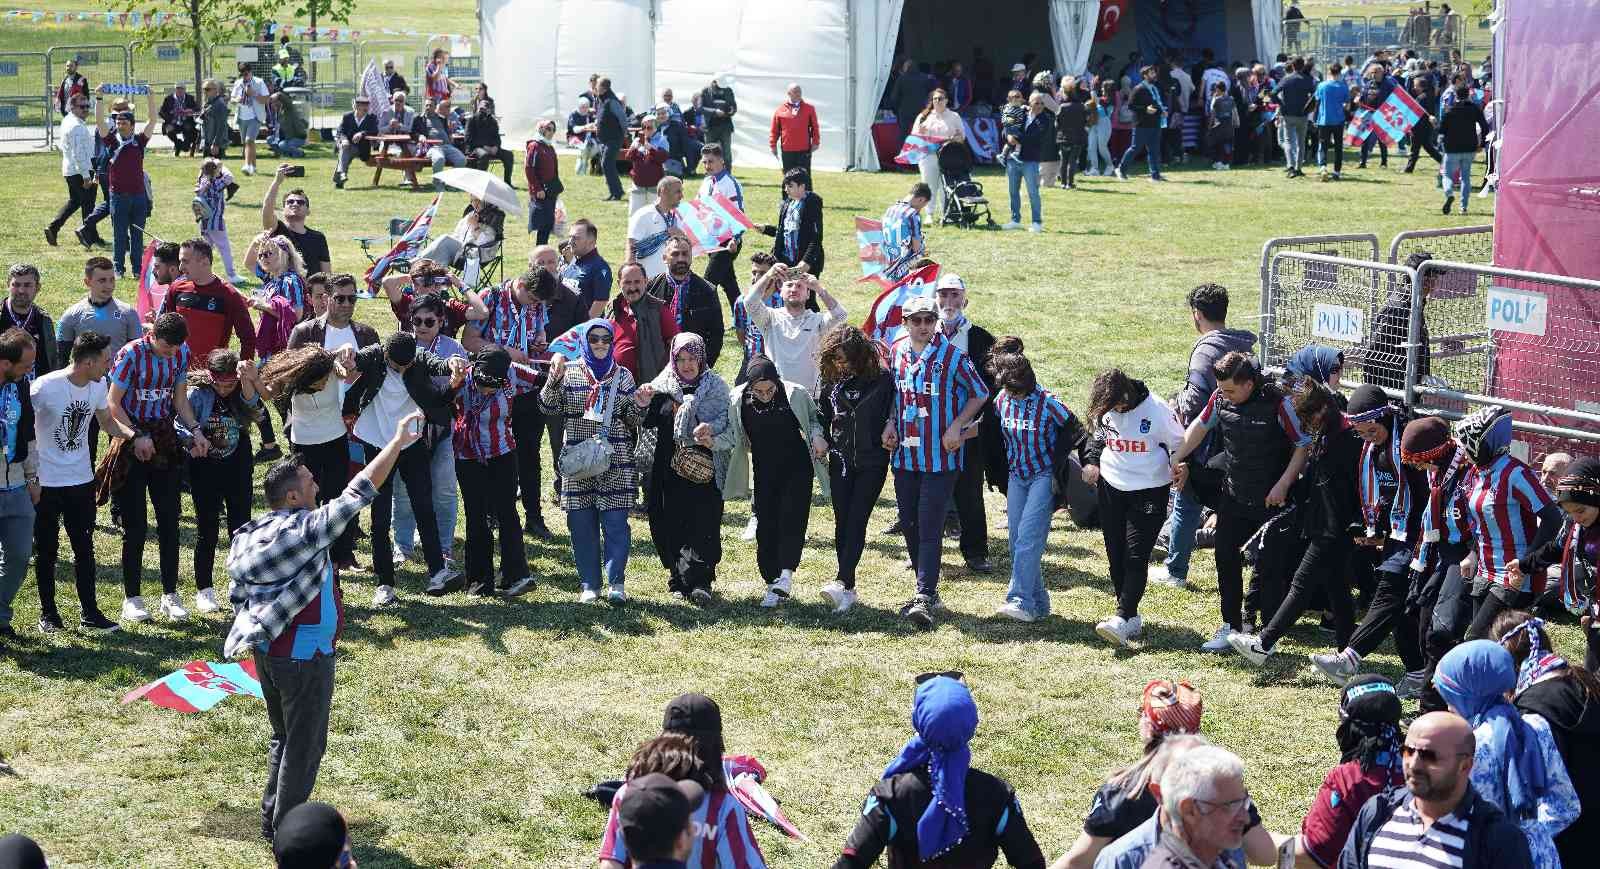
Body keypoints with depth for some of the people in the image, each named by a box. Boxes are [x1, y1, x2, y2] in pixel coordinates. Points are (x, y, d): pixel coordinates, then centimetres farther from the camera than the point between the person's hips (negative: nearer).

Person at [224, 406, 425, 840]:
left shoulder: (249, 537, 3)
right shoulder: (308, 528, -21)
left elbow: (238, 597, 10)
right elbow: (360, 490, -23)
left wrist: (252, 638, 23)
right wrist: (398, 441, -18)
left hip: (266, 651, 8)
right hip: (304, 657, -8)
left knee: (283, 736, 23)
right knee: (305, 745, 5)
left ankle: (272, 816, 30)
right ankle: (287, 832, 11)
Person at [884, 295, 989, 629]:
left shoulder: (953, 356, -9)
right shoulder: (896, 352, 7)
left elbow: (980, 393, 0)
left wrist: (957, 426, -9)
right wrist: (890, 423, 7)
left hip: (941, 458, -6)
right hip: (904, 455, 6)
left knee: (929, 528, -10)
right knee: (909, 525, 10)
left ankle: (925, 598, -13)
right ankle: (927, 591, 23)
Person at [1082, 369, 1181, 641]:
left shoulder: (1156, 411, -17)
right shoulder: (1104, 410, -2)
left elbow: (1178, 444, -3)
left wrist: (1178, 469, -17)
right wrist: (1091, 461, 4)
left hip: (1148, 491, -6)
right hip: (1110, 486, 6)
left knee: (1136, 557, -12)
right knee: (1116, 556, 6)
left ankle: (1122, 619, -19)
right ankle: (1132, 618, 15)